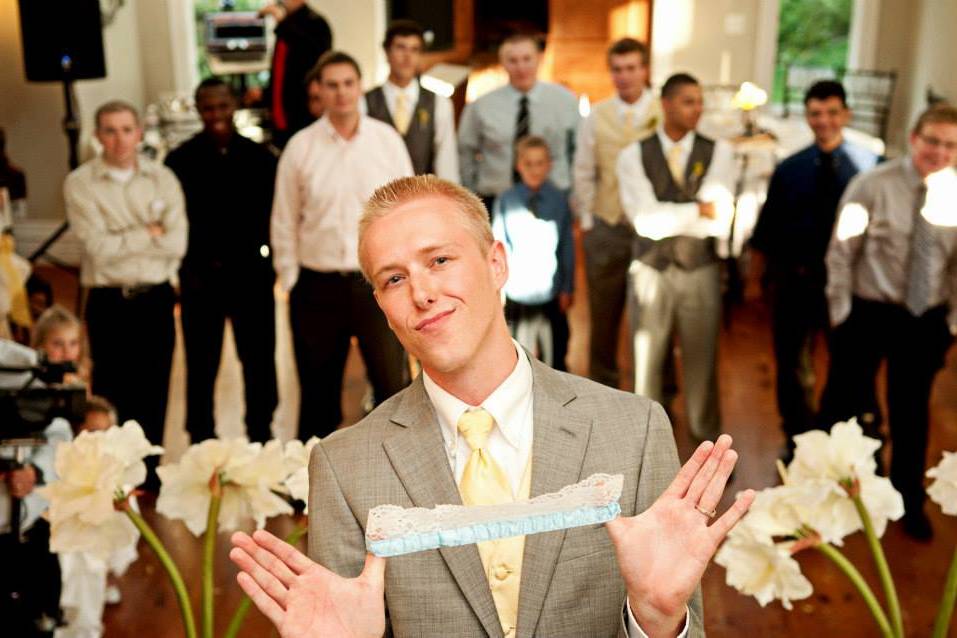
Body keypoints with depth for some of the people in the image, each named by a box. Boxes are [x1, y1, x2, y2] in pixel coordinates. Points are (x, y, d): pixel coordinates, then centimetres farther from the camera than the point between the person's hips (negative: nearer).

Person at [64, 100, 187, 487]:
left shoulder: (163, 179, 5)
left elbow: (177, 244, -6)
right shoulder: (80, 184, -1)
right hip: (109, 303, -2)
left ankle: (149, 474, 24)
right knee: (112, 396, 4)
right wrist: (151, 233, -6)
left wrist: (121, 242, -9)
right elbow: (98, 248, -12)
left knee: (154, 394, 9)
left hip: (156, 299, 2)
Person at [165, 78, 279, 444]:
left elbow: (274, 211, 7)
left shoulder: (259, 157, 3)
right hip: (200, 278, -1)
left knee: (260, 362, 6)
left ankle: (261, 435, 22)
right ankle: (201, 439, 21)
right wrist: (189, 268, -4)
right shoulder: (180, 160, 0)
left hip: (251, 274, 1)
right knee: (200, 365, 8)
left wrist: (265, 257, -3)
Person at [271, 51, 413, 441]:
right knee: (319, 393, 12)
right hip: (318, 286, 1)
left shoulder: (387, 140, 0)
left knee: (393, 386, 0)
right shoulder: (300, 148, -1)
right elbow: (284, 222, 5)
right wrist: (290, 280, 4)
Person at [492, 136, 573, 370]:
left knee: (555, 350, 10)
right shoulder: (505, 201, -3)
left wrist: (567, 288, 2)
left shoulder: (559, 200, -3)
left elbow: (567, 246, 1)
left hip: (551, 292, 1)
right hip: (516, 292, 0)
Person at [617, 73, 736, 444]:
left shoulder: (718, 153, -2)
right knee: (648, 360, 10)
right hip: (651, 272, 0)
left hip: (701, 273, 0)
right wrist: (696, 210, -15)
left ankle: (707, 438, 25)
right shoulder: (634, 157, -4)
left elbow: (719, 221, -14)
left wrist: (669, 216, -14)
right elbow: (645, 221, -16)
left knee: (702, 360, 10)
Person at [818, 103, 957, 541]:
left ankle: (909, 501, 35)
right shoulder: (873, 185, -11)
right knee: (843, 405, 8)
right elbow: (841, 252, -8)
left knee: (912, 411, 16)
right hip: (869, 312, -3)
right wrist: (841, 312, -8)